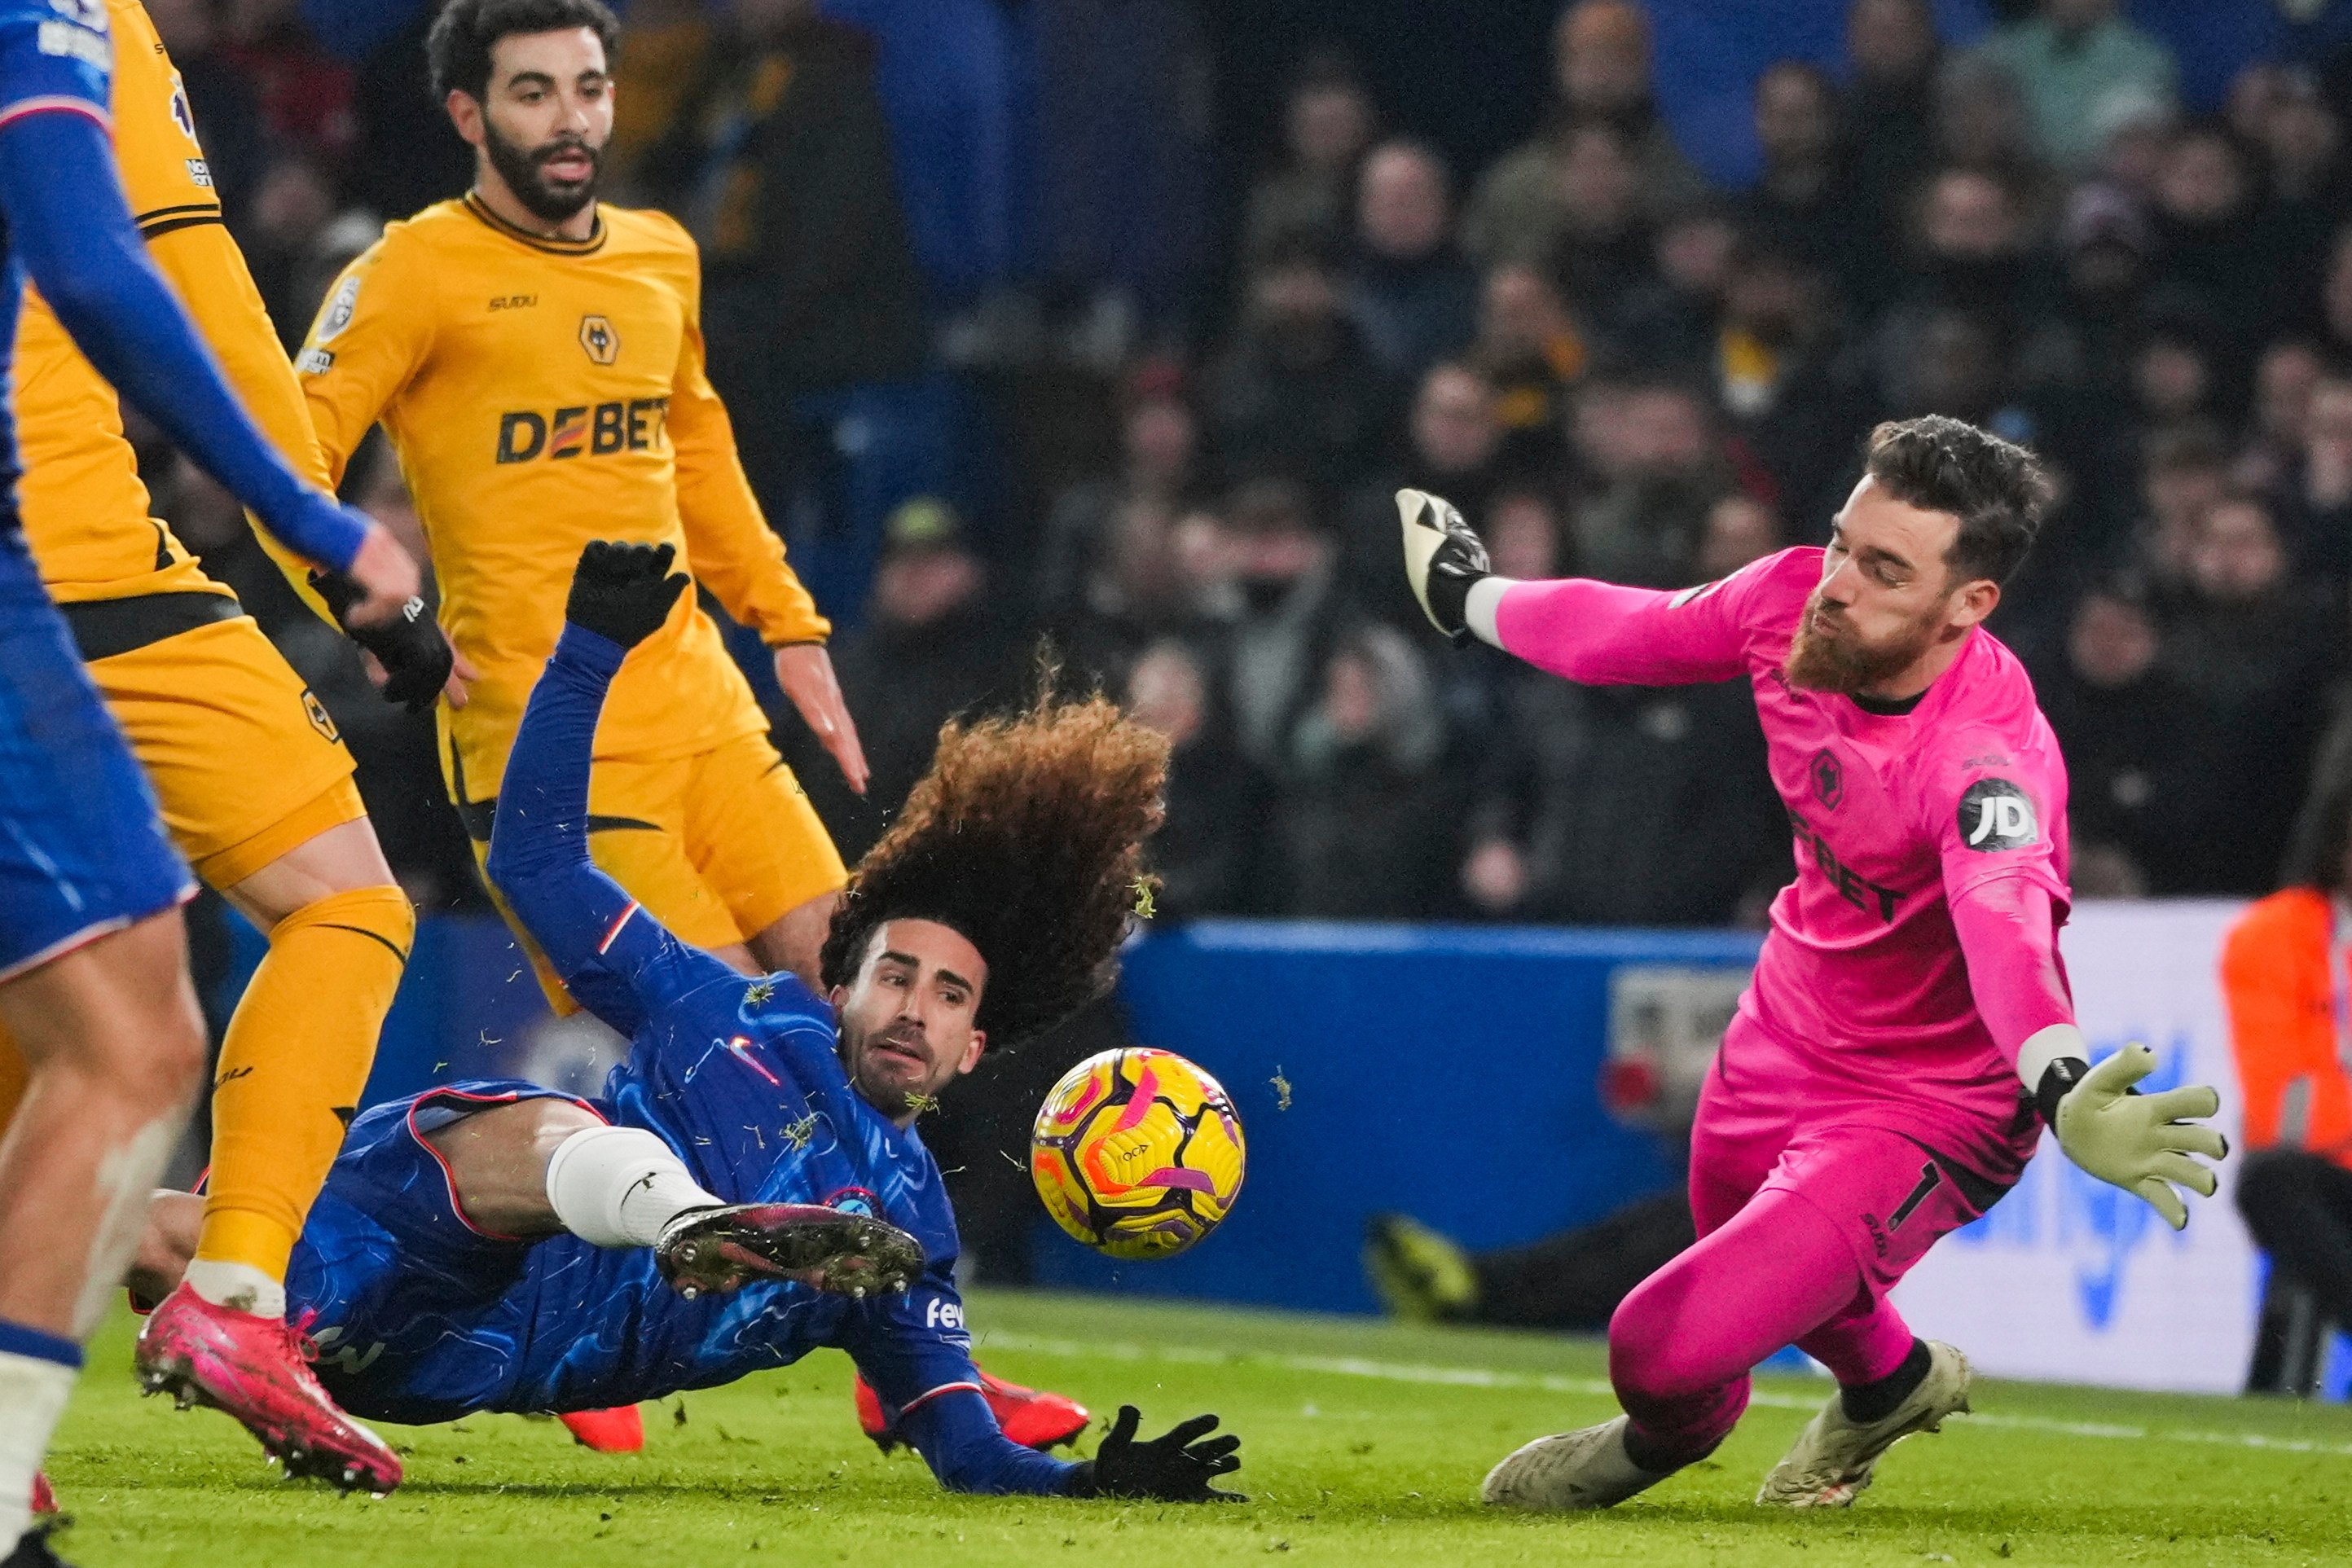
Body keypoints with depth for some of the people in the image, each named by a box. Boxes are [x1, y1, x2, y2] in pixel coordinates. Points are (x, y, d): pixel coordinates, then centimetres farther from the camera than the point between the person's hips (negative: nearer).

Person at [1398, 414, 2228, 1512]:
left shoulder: (1989, 758, -37)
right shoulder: (1798, 601, -17)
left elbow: (2010, 928, -56)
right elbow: (1634, 632, 5)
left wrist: (2061, 1093, -76)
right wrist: (1475, 604, 24)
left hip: (1920, 1111, -7)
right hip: (1788, 1029, 7)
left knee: (1667, 1350, -12)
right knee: (1739, 1232, 30)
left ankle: (1673, 1429, 28)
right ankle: (1889, 1382, 64)